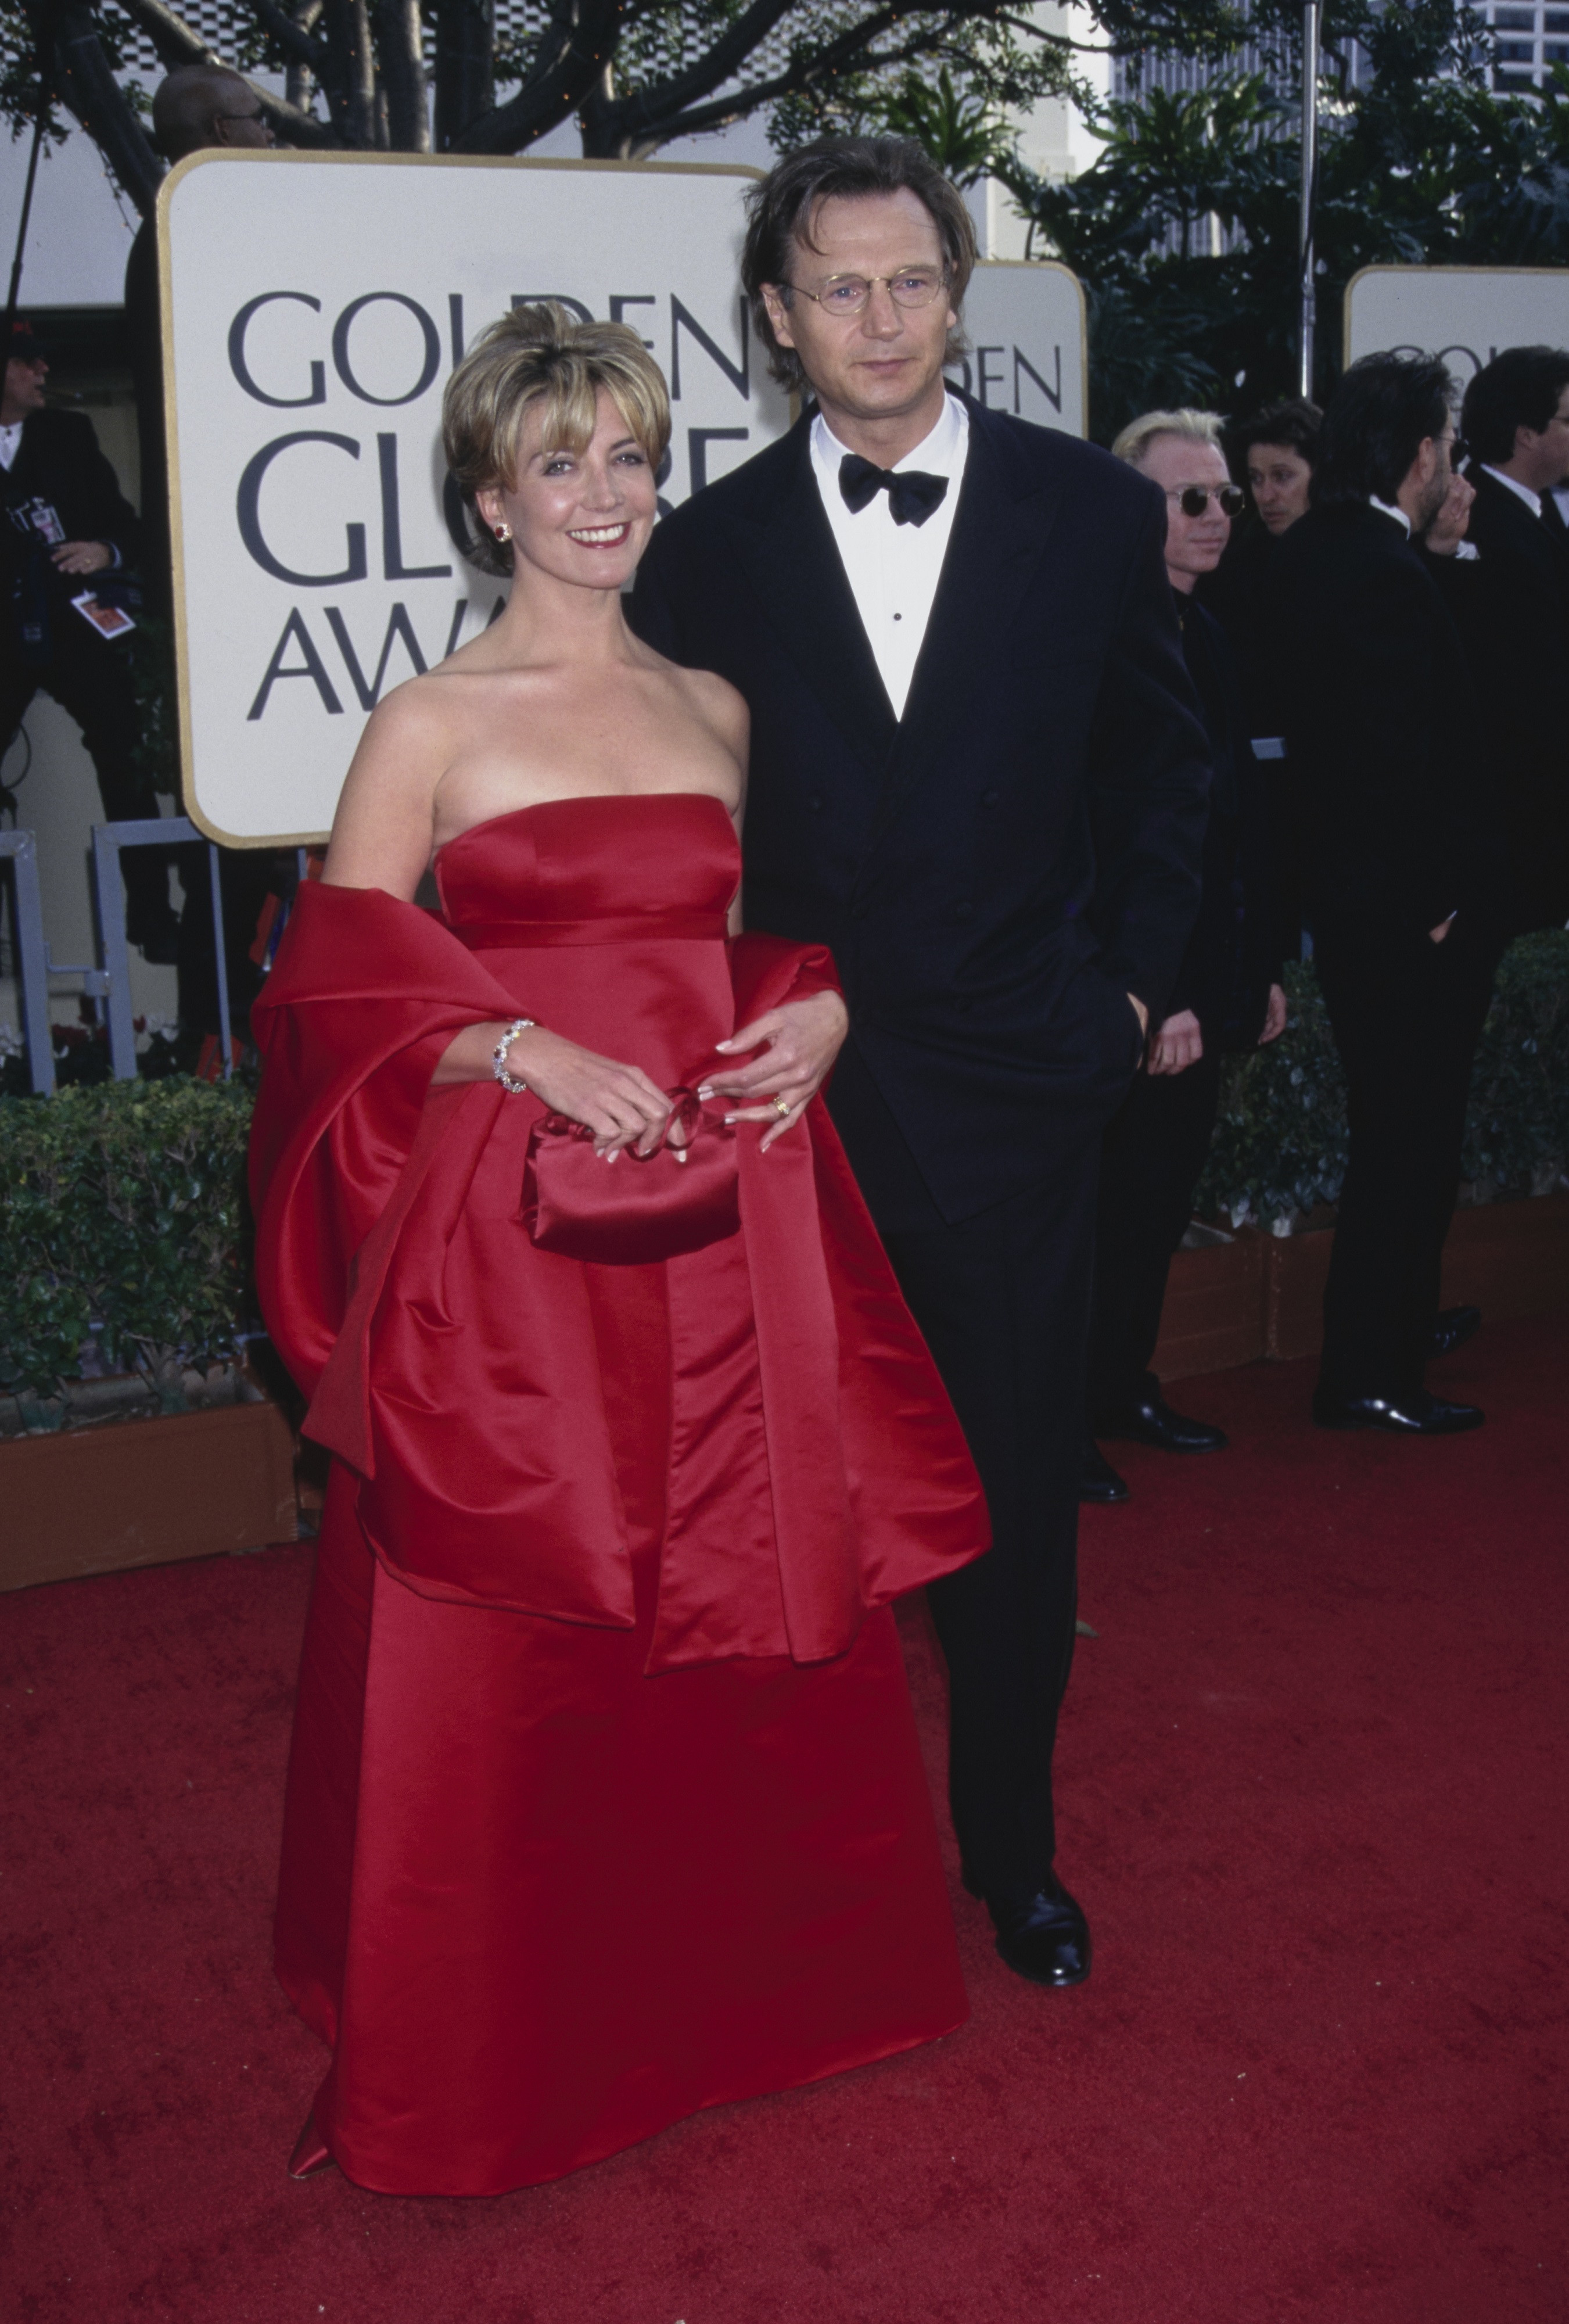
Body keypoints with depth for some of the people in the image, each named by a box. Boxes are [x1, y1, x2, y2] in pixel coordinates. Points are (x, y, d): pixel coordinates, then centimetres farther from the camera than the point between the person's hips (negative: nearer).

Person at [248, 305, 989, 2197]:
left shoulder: (716, 709, 14)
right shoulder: (432, 726, 0)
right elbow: (340, 989, -4)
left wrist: (823, 1010, -1)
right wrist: (527, 1053, -17)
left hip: (731, 1224, 4)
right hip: (514, 1223, -4)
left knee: (762, 1606, 10)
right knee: (504, 1644, 3)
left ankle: (756, 1977, 32)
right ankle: (497, 2045, 23)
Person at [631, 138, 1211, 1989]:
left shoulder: (1094, 512, 1)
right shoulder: (708, 549, 2)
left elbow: (1161, 767, 10)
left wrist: (1128, 982, 4)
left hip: (1014, 1084, 0)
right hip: (789, 1084, 1)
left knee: (1018, 1494, 9)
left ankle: (1009, 1846, 30)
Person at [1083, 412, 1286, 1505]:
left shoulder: (1212, 638, 14)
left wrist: (1265, 966, 16)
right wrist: (1153, 994, -21)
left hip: (1202, 987, 9)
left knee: (1163, 1198, 16)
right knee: (1111, 1203, 0)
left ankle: (1128, 1386, 29)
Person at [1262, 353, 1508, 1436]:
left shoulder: (1315, 551, 7)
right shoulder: (1387, 576, -22)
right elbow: (1402, 762, -26)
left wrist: (1434, 546, 8)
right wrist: (1437, 894, -15)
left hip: (1355, 896, 10)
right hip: (1409, 907, -10)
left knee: (1397, 1130, 24)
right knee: (1410, 1138, 0)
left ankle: (1398, 1317, 40)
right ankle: (1368, 1375, 9)